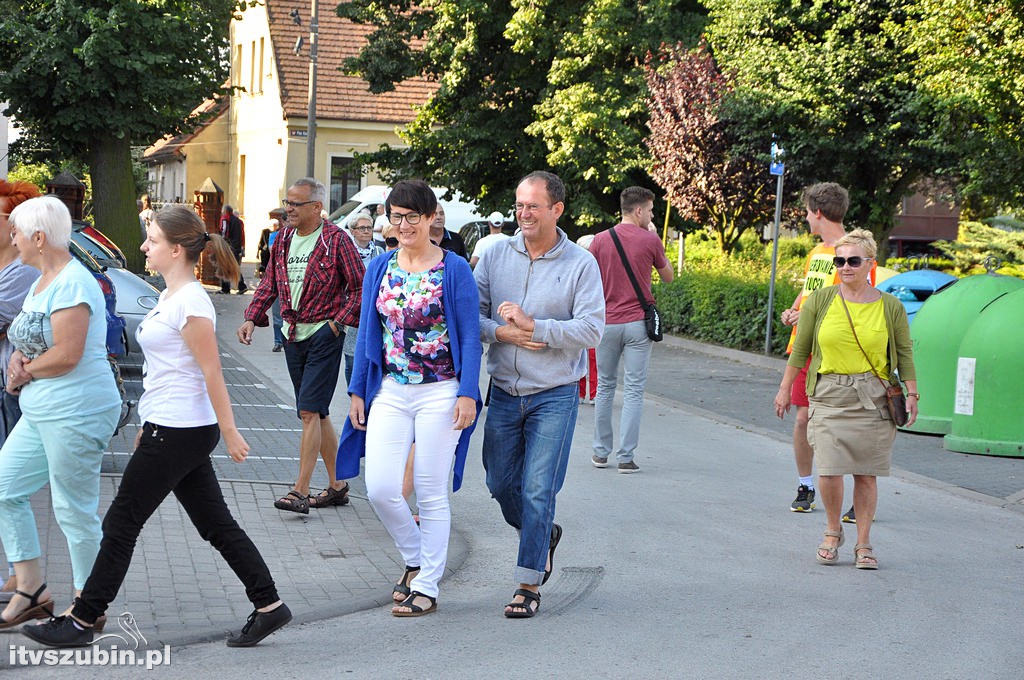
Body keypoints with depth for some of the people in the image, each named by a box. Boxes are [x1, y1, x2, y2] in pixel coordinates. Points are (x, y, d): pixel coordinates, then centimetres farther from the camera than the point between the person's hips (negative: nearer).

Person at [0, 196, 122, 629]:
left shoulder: (71, 283, -17)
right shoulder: (43, 281, 15)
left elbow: (67, 354, -24)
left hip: (76, 414, -11)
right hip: (40, 413, 11)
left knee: (74, 511, -2)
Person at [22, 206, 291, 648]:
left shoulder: (191, 303, -17)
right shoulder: (170, 297, 13)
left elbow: (212, 373, -17)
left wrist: (229, 432, -16)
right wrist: (149, 426, 22)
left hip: (178, 434, -10)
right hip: (170, 429, 10)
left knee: (121, 524, 0)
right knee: (216, 525, 11)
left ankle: (81, 621, 10)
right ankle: (269, 606, 14)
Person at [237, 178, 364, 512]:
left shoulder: (336, 240, -9)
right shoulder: (282, 240, 10)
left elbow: (360, 286, -7)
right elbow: (269, 284, 16)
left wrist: (338, 322, -13)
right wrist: (252, 318, 3)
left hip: (324, 334, -7)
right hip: (292, 334, 7)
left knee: (309, 411, -13)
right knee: (317, 413, 12)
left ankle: (300, 491, -12)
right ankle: (337, 485, 21)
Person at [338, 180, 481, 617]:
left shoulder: (454, 270, -4)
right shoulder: (380, 269, 9)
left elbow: (470, 336, -4)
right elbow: (367, 332, 14)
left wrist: (467, 393, -11)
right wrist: (358, 391, 10)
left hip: (439, 393, -4)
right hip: (390, 392, 4)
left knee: (431, 493, 2)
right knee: (380, 489, -6)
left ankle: (426, 587, 13)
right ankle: (415, 558, 21)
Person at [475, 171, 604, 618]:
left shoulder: (581, 265, -6)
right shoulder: (496, 256, 4)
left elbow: (591, 329, -14)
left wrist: (532, 326, -20)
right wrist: (501, 332, -16)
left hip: (554, 396, -4)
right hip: (504, 392, 4)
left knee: (538, 490, -6)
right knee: (500, 484, 9)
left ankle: (529, 584, 5)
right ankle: (543, 535, 38)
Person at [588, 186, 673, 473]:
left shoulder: (600, 240, 0)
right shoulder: (650, 241, -6)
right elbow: (668, 276, 10)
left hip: (607, 322, 2)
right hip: (637, 323, -2)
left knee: (605, 387, 14)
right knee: (634, 391, 1)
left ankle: (601, 452, 18)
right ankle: (626, 457, -1)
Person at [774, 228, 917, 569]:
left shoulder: (890, 307, 2)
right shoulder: (819, 301, 2)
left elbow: (904, 353, 9)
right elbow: (800, 349, 8)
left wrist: (911, 394, 1)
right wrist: (785, 389, 10)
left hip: (873, 398, 0)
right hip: (829, 395, 0)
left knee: (866, 474, 3)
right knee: (829, 471, -10)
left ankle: (863, 544, 17)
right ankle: (833, 532, 16)